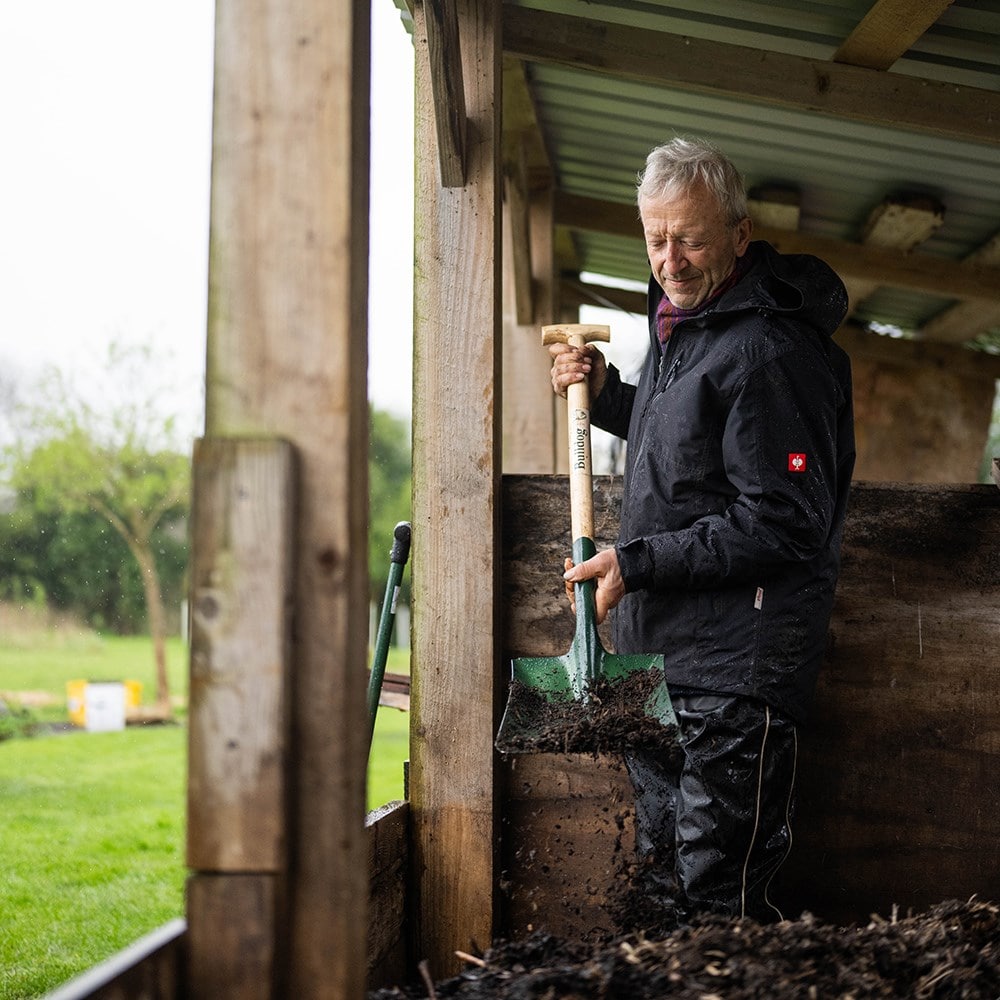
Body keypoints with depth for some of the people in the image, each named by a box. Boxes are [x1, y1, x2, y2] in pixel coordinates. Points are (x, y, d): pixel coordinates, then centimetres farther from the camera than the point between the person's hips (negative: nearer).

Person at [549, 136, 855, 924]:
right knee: (665, 880, 18)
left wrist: (637, 563, -20)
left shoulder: (767, 352, -18)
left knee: (720, 895, -6)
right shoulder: (680, 319, 13)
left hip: (737, 660, -10)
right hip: (659, 650, 10)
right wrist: (606, 394, 13)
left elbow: (783, 524, -21)